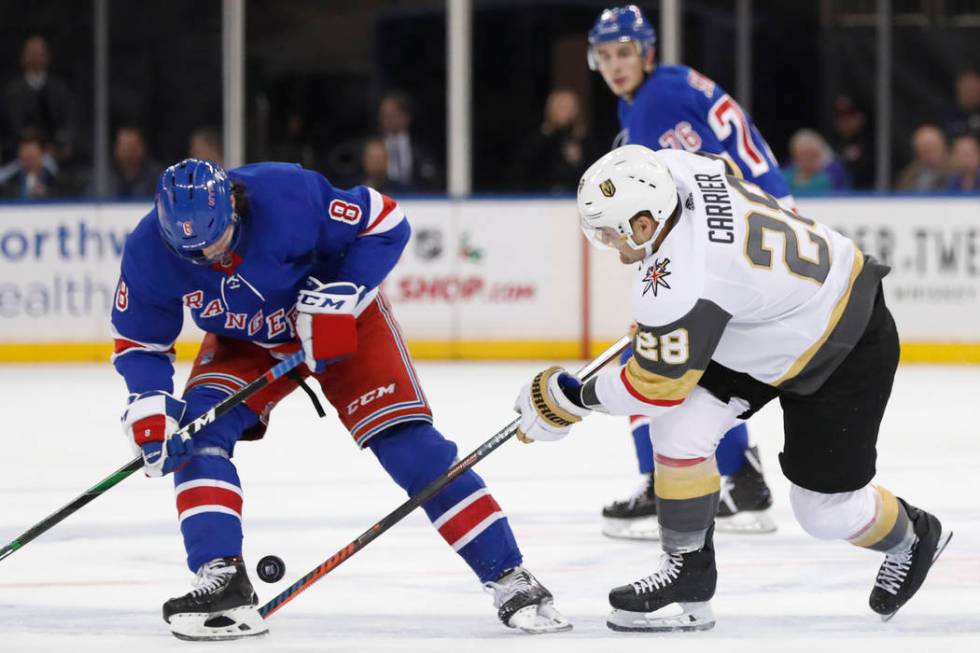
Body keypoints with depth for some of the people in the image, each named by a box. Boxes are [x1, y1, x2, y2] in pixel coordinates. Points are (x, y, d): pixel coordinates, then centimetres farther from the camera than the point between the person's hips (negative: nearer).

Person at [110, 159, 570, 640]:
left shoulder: (288, 195, -37)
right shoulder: (148, 252, -26)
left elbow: (384, 224, -24)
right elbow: (139, 339, -11)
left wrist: (337, 298, -30)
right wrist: (149, 403, -27)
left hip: (341, 318, -3)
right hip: (243, 342, 3)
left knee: (405, 440, -13)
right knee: (198, 428, -21)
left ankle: (508, 577, -7)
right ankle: (222, 583, -18)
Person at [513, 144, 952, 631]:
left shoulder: (680, 285, -38)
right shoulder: (671, 168, -16)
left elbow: (657, 386, -25)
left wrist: (573, 398, -11)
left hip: (845, 351, -9)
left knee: (826, 509, 3)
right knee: (680, 430, -6)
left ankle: (910, 539, 35)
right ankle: (688, 574, 5)